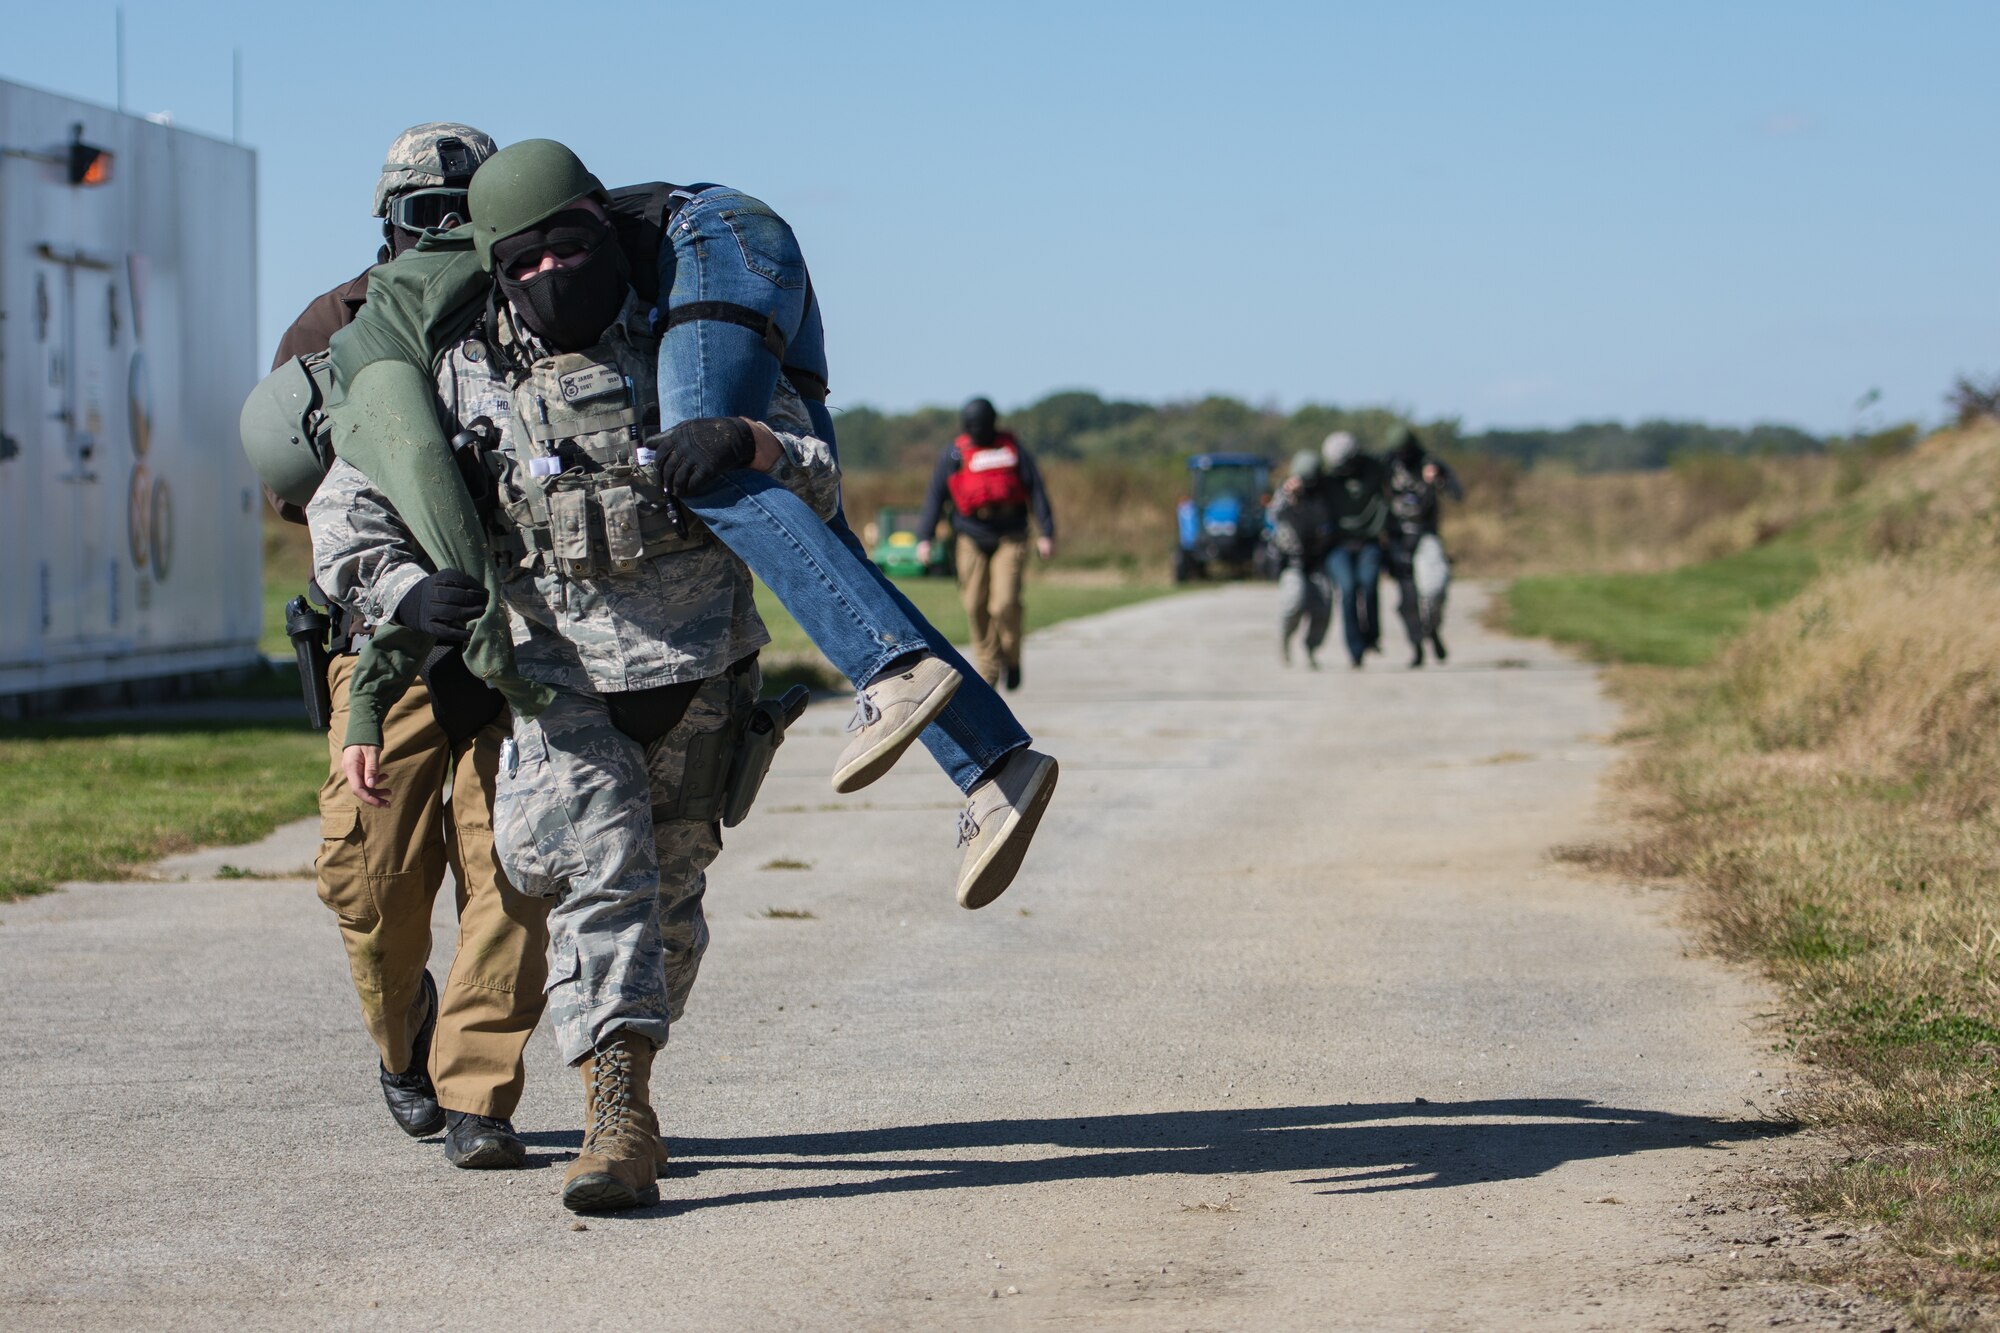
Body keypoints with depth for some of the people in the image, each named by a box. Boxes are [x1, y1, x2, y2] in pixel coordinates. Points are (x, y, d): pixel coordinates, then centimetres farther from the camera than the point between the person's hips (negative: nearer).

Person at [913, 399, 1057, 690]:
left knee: (1005, 603, -16)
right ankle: (988, 671, 11)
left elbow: (1036, 491, 4)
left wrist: (1046, 534, -3)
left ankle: (1011, 659, 6)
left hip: (1009, 538, -2)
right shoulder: (953, 455, 7)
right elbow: (935, 497, 6)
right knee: (976, 608, 0)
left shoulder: (1013, 450, 5)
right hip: (972, 539, 2)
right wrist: (924, 538, -3)